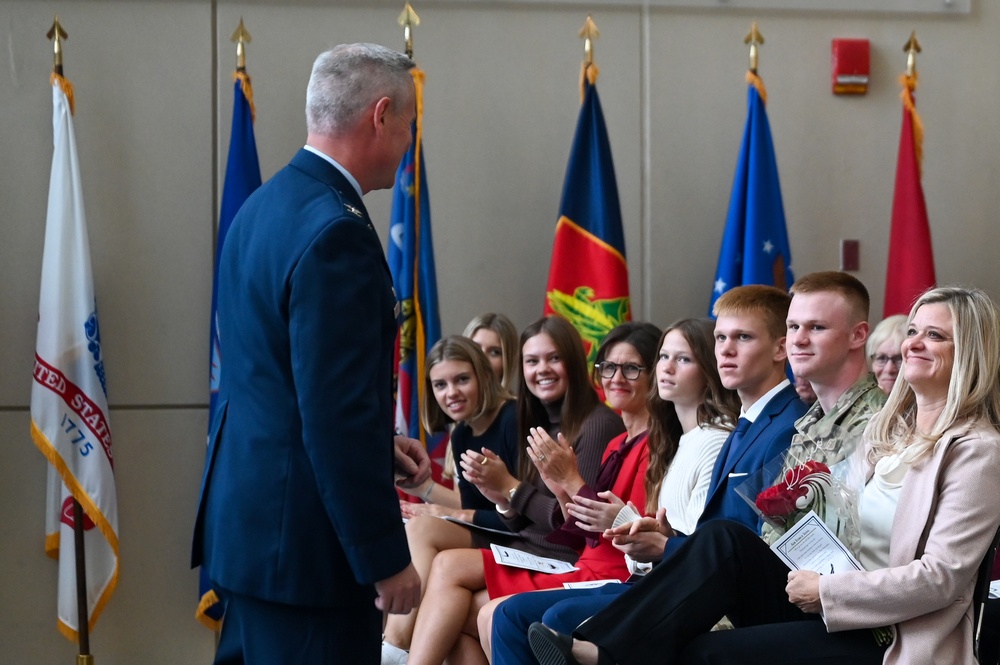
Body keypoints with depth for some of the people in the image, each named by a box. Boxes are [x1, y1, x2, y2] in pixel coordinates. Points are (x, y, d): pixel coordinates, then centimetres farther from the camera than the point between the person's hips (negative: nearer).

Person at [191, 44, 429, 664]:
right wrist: (387, 559, -18)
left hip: (244, 518, 10)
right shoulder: (336, 233, -20)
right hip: (303, 543, -10)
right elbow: (337, 417, -23)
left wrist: (377, 440, 21)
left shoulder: (264, 205, 11)